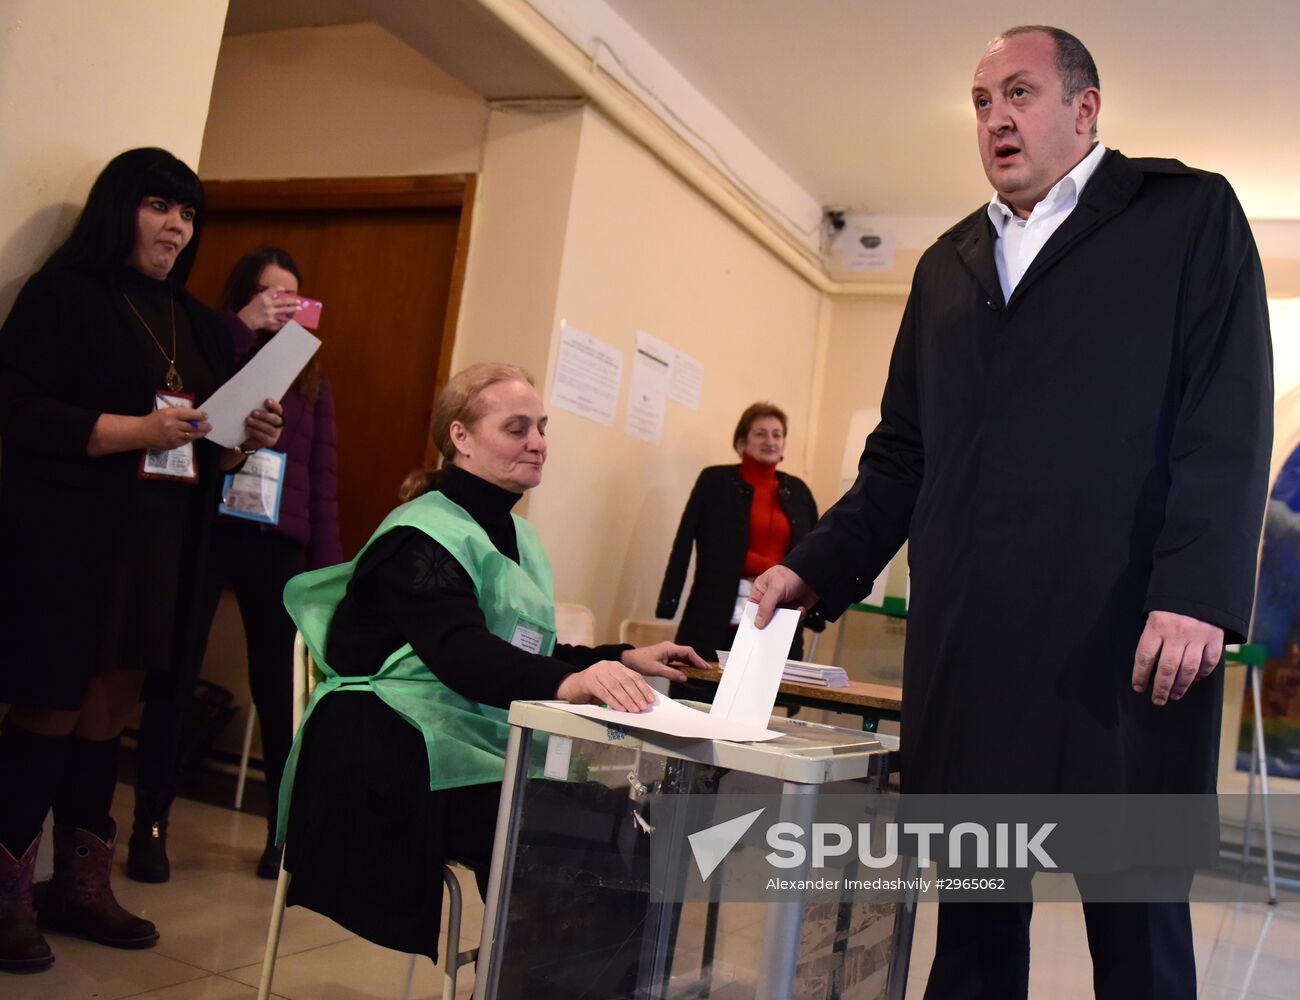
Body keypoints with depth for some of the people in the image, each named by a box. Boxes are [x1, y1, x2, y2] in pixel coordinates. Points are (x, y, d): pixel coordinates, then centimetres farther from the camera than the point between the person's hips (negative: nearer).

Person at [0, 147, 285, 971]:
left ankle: (82, 886, 20)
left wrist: (251, 437, -1)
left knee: (108, 713, 10)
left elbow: (206, 437, 20)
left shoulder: (195, 322, 17)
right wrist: (134, 430, -21)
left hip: (159, 547, 6)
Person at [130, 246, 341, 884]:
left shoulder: (311, 378, 15)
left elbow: (323, 476, 11)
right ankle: (150, 827, 12)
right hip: (202, 530, -2)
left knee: (278, 688, 4)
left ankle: (285, 832, 15)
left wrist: (327, 565, 5)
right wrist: (241, 326, -15)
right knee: (174, 677, 1)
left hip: (278, 542, 2)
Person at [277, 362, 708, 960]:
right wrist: (565, 683, -46)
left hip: (483, 745, 8)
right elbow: (460, 650, -28)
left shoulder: (517, 537, 17)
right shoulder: (423, 534, -11)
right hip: (395, 753, -8)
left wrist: (621, 660, 6)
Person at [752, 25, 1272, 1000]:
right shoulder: (946, 265, 21)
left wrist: (1196, 593, -16)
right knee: (971, 918, 10)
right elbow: (902, 456, 18)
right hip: (965, 643, 5)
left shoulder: (1189, 213, 7)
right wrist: (816, 568, 7)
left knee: (1137, 915, 5)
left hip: (1121, 636, -4)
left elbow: (1227, 423, -5)